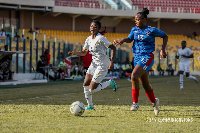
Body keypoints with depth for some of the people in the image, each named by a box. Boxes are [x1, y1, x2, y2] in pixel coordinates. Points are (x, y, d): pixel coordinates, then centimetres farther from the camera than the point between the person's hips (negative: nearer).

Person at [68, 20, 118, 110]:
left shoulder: (101, 38, -17)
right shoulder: (89, 39, 6)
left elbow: (113, 48, -16)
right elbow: (83, 53, 15)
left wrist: (112, 62, -23)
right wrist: (73, 53, -2)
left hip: (102, 65, -8)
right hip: (94, 64, 8)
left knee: (92, 89, -9)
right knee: (85, 84, 2)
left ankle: (110, 83, 12)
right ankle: (90, 105, 16)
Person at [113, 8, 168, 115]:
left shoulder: (152, 30, -5)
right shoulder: (134, 29, 9)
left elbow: (165, 36, 5)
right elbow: (129, 39, 3)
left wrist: (163, 50, -3)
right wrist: (122, 40, -18)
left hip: (147, 57, -6)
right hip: (137, 57, 6)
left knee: (134, 76, -25)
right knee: (145, 84, 11)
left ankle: (135, 102, -14)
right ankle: (154, 102, 34)